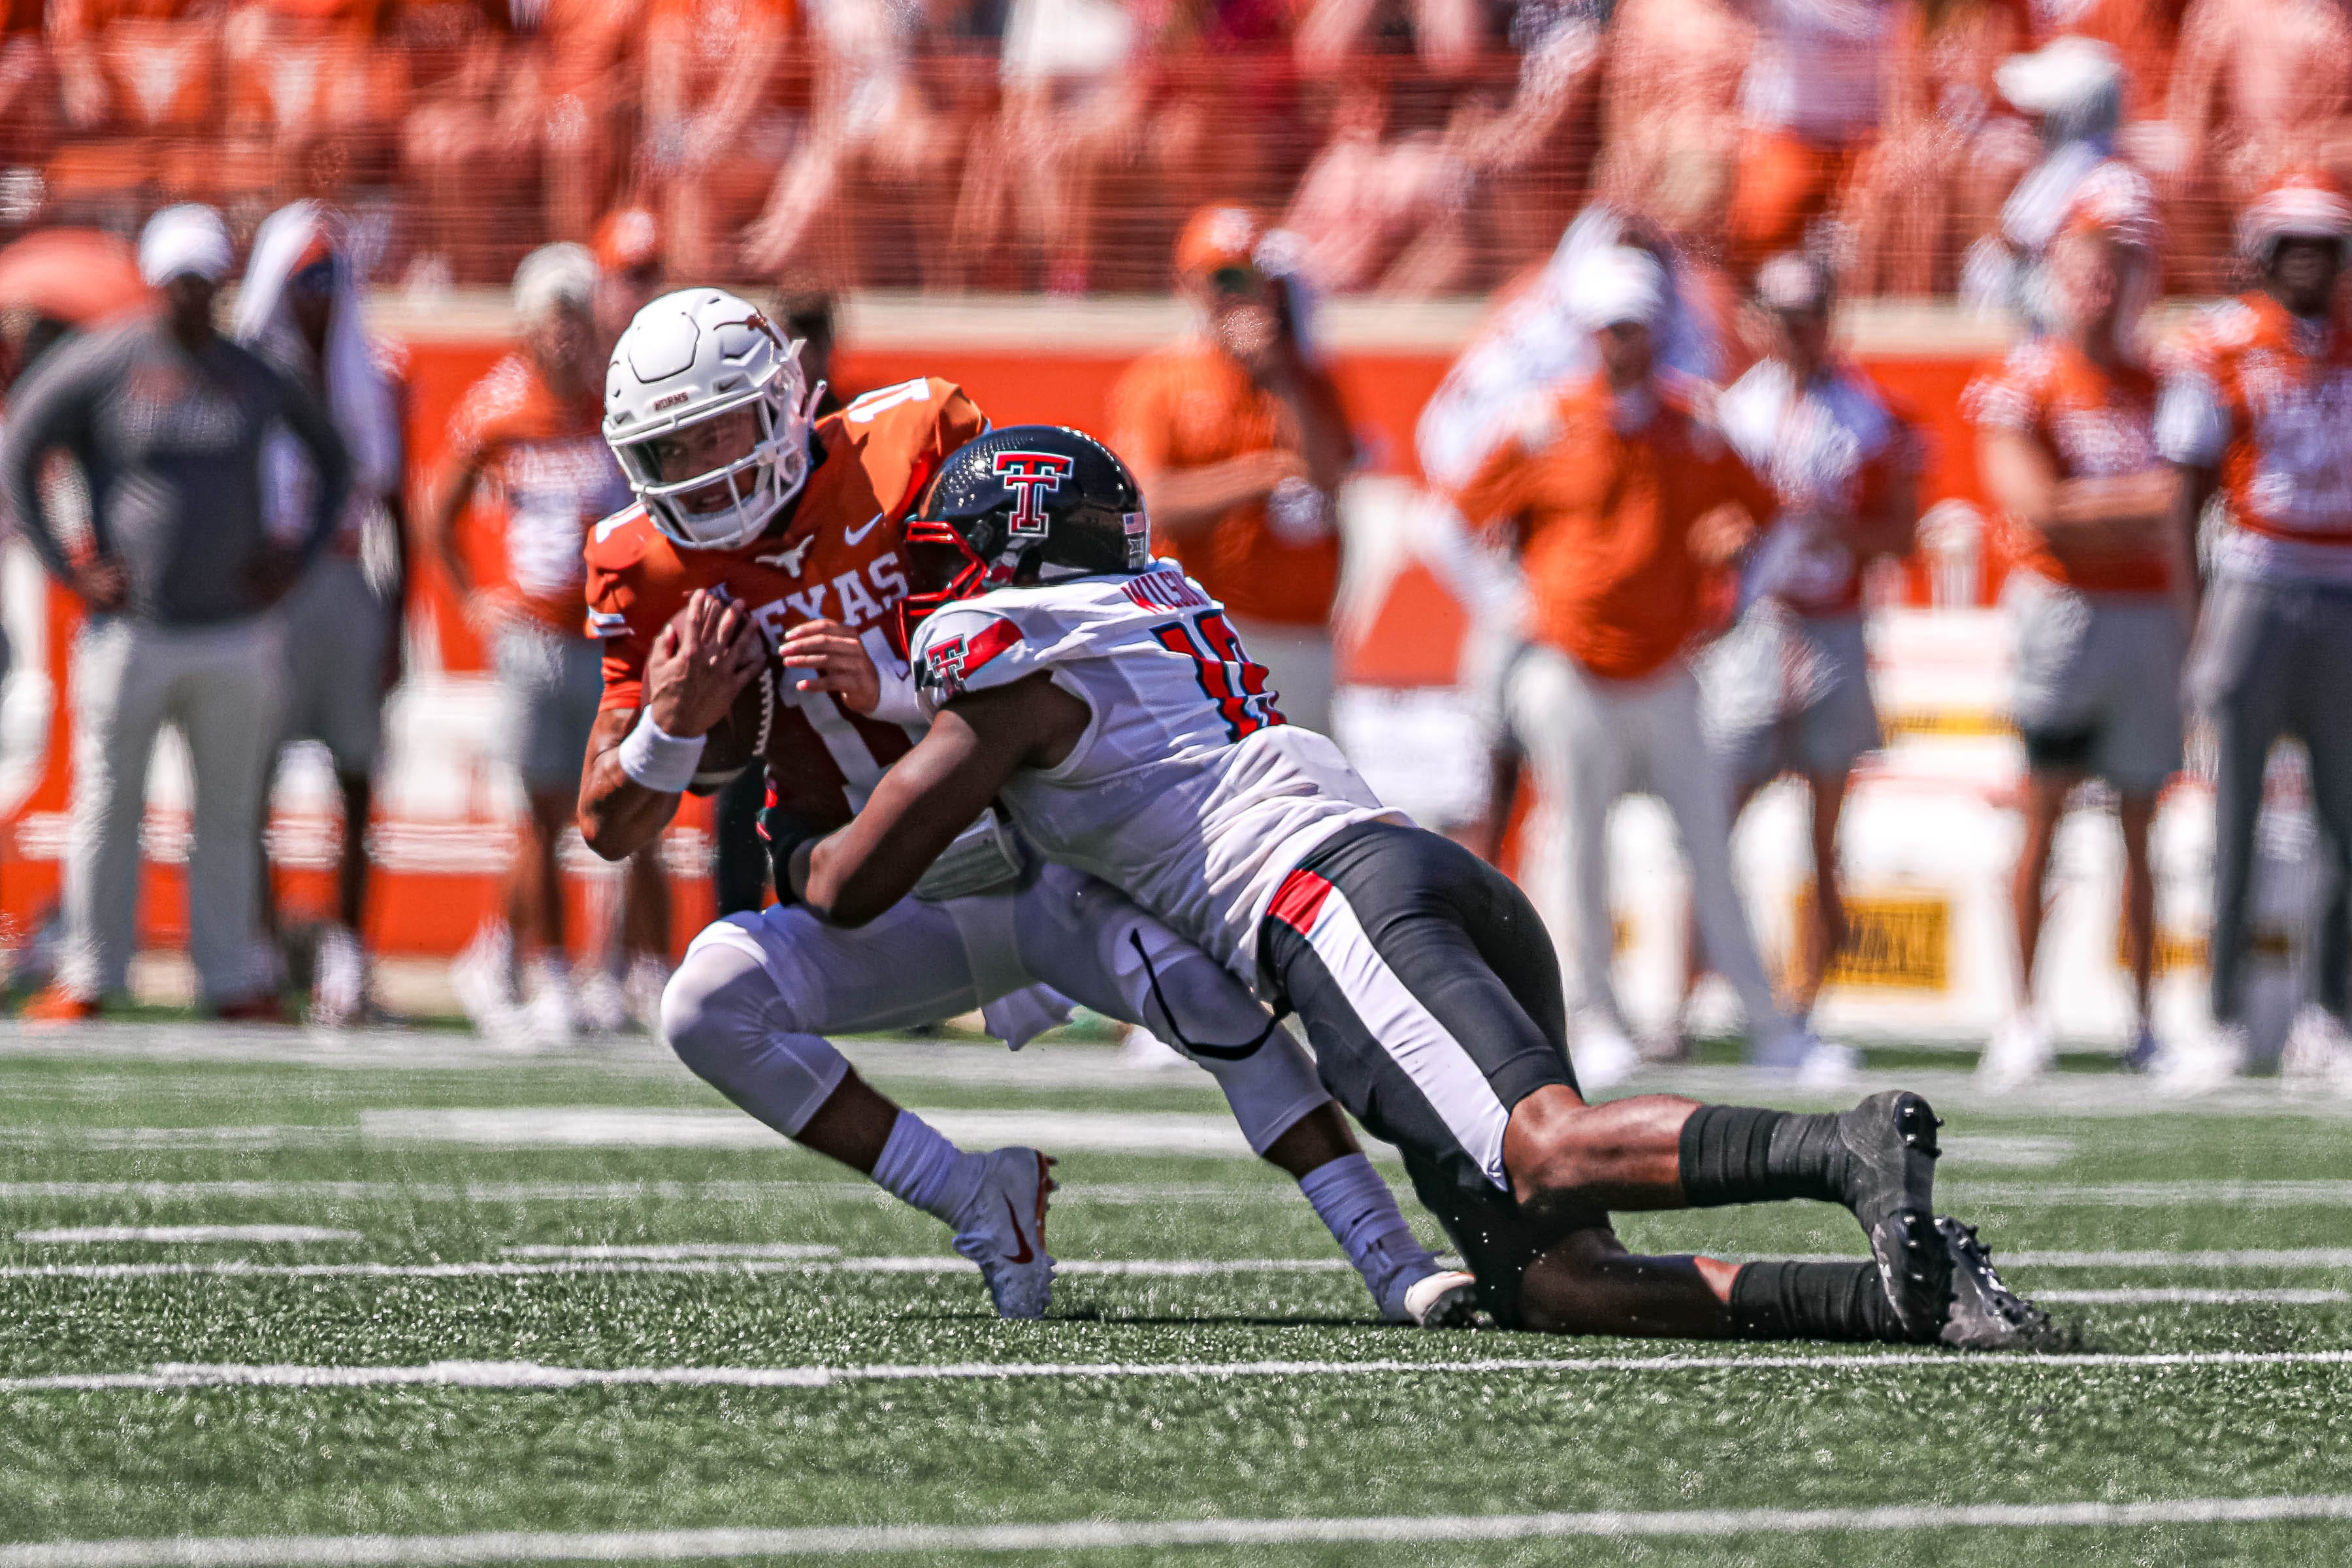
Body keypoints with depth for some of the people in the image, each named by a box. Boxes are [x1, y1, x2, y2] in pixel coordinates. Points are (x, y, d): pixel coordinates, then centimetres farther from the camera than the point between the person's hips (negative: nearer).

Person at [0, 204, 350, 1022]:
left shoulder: (255, 378, 6)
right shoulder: (102, 365, -4)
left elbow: (333, 459, 21)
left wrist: (299, 553, 9)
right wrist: (67, 567, -4)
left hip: (235, 633, 3)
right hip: (132, 631, -3)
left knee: (229, 810, 6)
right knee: (108, 804, 1)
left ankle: (230, 977, 14)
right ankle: (90, 976, 10)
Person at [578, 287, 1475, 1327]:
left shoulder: (914, 449, -13)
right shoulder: (652, 570, -6)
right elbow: (610, 830, -3)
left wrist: (886, 686, -31)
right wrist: (672, 723, -23)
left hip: (1044, 859, -2)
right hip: (892, 911, 3)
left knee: (1204, 988, -27)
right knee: (707, 1005, -24)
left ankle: (1393, 1264, -25)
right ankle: (976, 1201, -17)